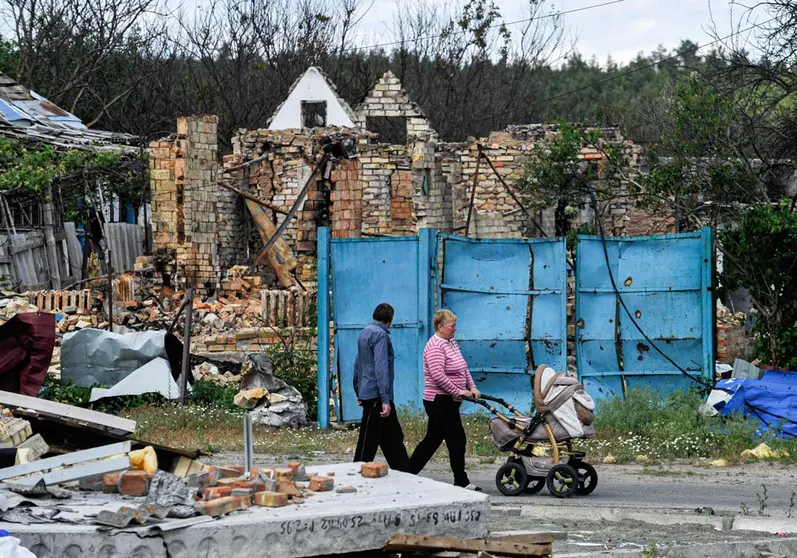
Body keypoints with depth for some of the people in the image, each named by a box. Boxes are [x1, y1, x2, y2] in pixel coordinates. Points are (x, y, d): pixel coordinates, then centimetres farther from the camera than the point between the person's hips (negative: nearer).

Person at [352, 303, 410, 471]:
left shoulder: (365, 332, 15)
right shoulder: (380, 335, -14)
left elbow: (358, 364, 23)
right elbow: (381, 368, -22)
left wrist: (358, 392, 31)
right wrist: (385, 400, -25)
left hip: (367, 393, 10)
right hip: (376, 396, -10)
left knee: (393, 437, 12)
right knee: (368, 441, -4)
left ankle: (404, 473, 14)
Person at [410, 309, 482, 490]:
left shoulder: (452, 343, 15)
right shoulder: (435, 346, -16)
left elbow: (463, 368, 20)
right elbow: (438, 375, -25)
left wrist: (472, 387, 7)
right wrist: (458, 391, -21)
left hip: (446, 401, 10)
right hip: (440, 401, -10)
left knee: (432, 439, 14)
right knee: (457, 440, -7)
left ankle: (408, 472, 19)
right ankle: (461, 482, -2)